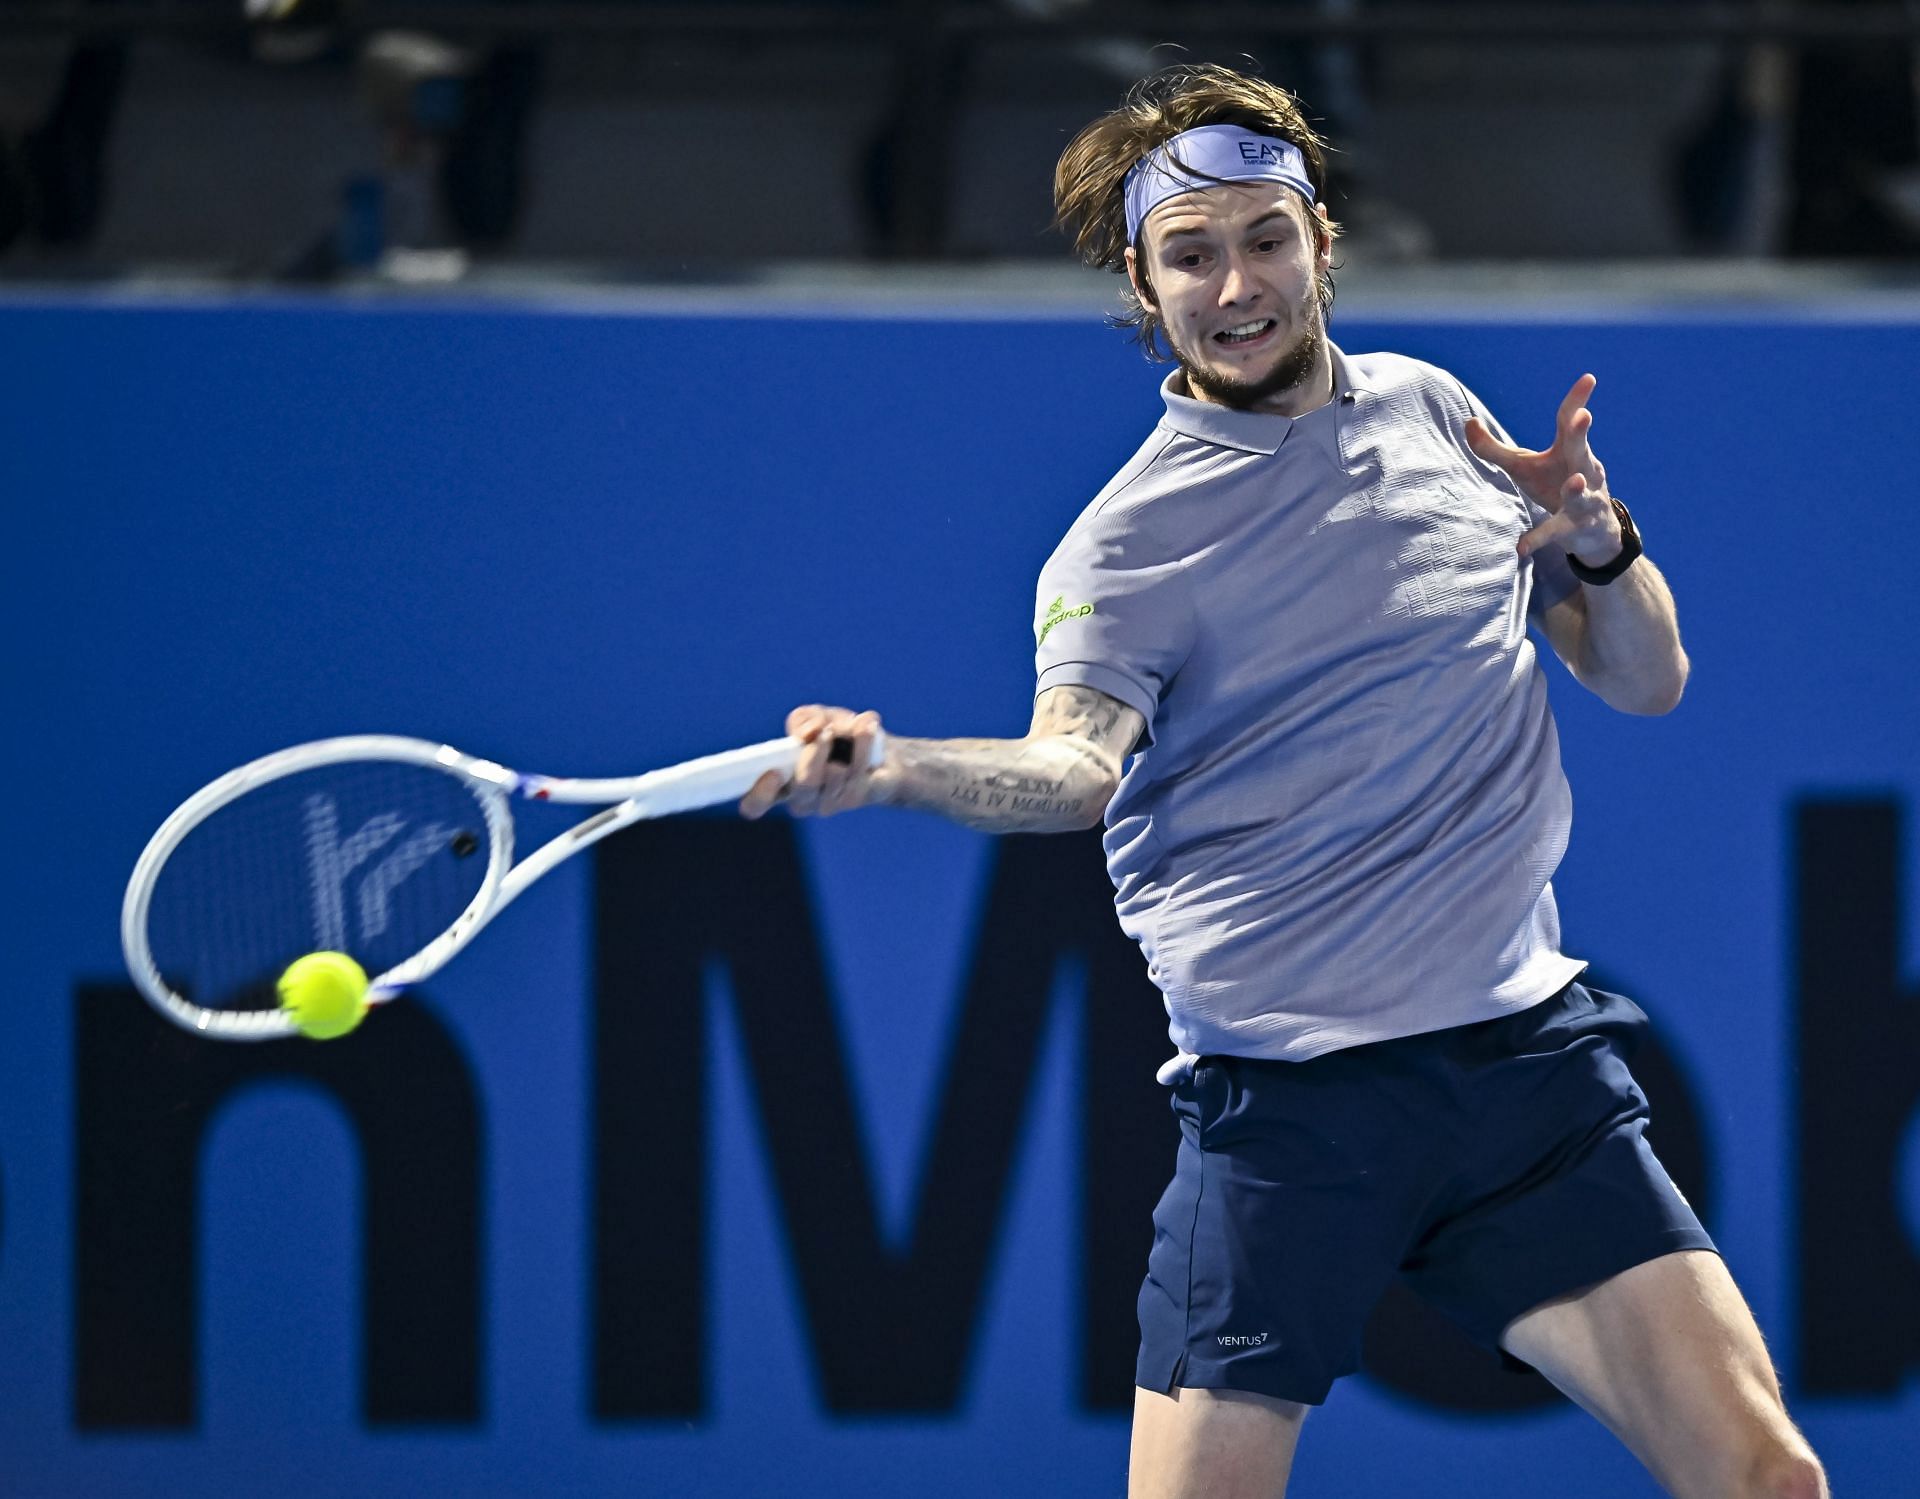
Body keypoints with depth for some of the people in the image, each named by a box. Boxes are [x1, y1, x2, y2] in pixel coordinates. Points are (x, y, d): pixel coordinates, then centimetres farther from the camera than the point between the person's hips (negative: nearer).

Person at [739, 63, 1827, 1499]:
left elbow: (1645, 680, 18)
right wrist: (892, 769, -42)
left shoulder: (1430, 412, 13)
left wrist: (1598, 543, -4)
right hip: (1286, 1098, -4)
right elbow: (1079, 763, -22)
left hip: (1527, 1049, 4)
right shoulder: (1130, 541, -3)